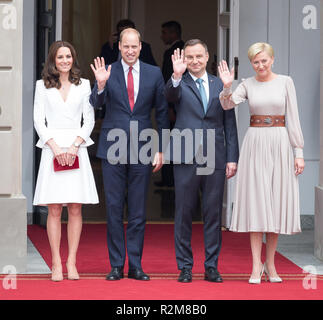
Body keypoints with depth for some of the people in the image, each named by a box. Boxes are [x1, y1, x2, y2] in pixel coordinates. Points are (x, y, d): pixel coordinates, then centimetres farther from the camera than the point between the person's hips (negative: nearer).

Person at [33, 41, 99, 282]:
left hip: (77, 148, 1)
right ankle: (56, 264, -1)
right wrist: (55, 146, -9)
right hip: (52, 148, -1)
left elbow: (89, 119, 6)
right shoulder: (43, 86, 8)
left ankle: (72, 262, 2)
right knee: (54, 209, -3)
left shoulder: (83, 85, 10)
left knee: (75, 208, -2)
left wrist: (75, 145, -8)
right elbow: (39, 120, 4)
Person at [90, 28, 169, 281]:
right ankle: (117, 265, 10)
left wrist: (161, 149, 4)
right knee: (114, 209, 3)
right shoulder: (108, 73, 1)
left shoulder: (154, 74, 4)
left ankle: (136, 265, 11)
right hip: (113, 148, 0)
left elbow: (162, 112, 7)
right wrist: (101, 84, -30)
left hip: (141, 149, 1)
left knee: (138, 212, 4)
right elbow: (96, 104, -10)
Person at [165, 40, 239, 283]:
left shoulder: (220, 85, 11)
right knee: (184, 213, 3)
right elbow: (171, 95, -20)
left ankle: (212, 267, 11)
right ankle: (185, 267, 10)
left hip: (215, 159, 2)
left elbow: (230, 125, 11)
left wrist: (232, 158, 5)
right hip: (185, 158, -2)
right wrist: (177, 76, -39)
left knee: (213, 214, 4)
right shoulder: (179, 84, 5)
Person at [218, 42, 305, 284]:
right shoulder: (248, 85, 5)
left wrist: (299, 152, -4)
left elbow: (293, 118, 0)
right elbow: (228, 105, -10)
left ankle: (270, 263, 13)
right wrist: (227, 87, -29)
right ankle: (256, 266, -1)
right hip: (255, 144, 0)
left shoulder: (285, 82, 2)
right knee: (256, 201, -3)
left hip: (280, 143, 0)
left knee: (277, 202, 3)